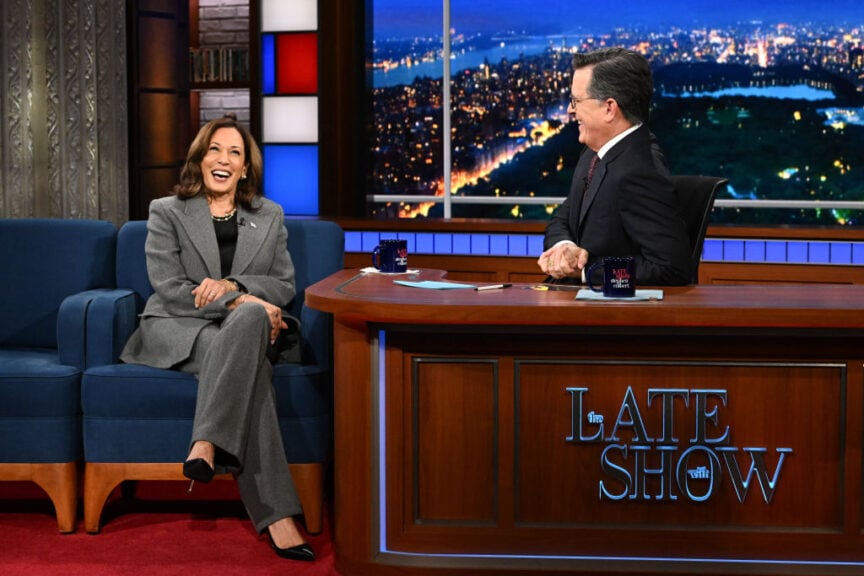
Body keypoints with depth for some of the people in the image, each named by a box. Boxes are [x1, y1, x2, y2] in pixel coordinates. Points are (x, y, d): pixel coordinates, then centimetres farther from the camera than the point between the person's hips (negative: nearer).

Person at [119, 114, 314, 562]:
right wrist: (241, 302, -19)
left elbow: (284, 285, 9)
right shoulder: (166, 213, 7)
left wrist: (232, 286, -12)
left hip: (244, 327, 3)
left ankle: (206, 444, -46)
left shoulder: (269, 216, 16)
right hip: (176, 329, -3)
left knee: (250, 316, -38)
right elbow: (168, 289, -5)